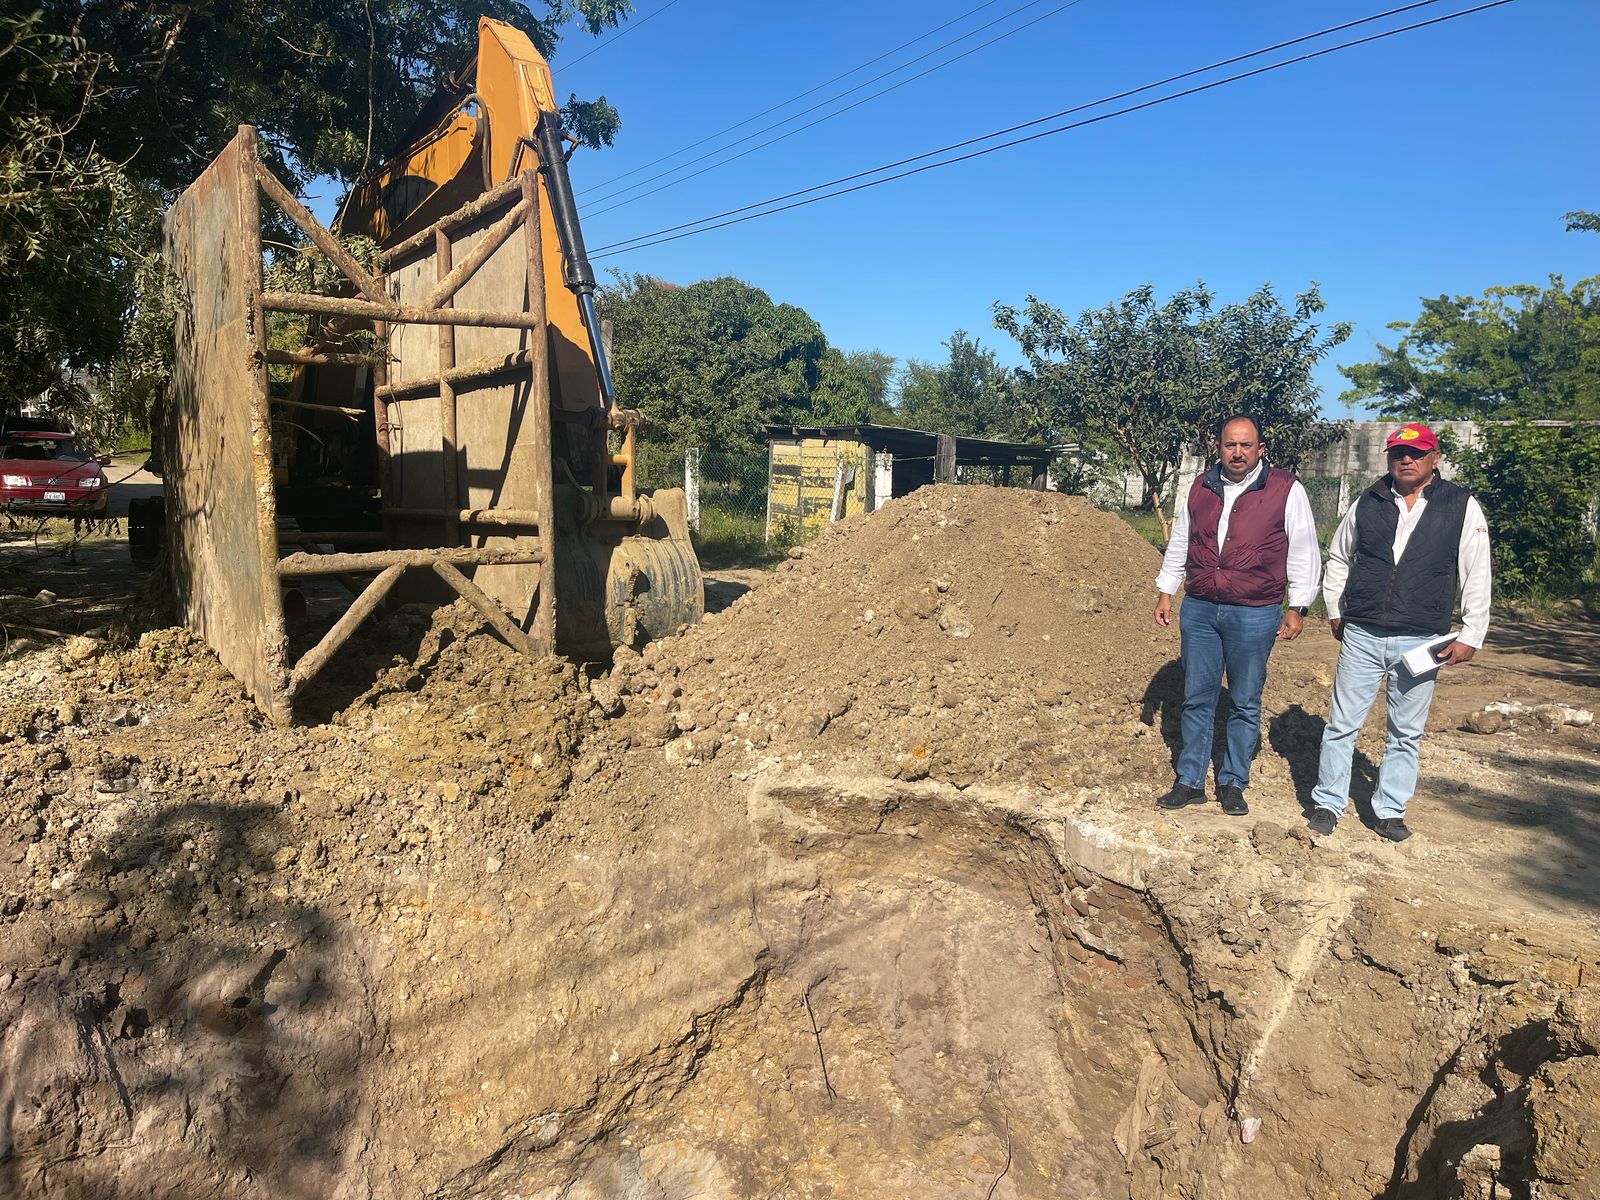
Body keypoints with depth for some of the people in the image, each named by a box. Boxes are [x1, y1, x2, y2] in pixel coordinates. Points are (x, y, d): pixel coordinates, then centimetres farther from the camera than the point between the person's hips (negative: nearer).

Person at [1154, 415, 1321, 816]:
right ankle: (1190, 782, 18)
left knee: (1245, 704, 8)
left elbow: (1303, 553, 1)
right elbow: (1179, 544, 17)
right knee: (1197, 699, 9)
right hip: (1198, 609, 3)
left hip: (1254, 614, -3)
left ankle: (1233, 783, 20)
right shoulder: (1201, 488, 9)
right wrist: (1165, 592, 14)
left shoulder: (1286, 490, -2)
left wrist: (1297, 607, -2)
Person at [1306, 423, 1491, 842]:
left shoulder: (1461, 506, -1)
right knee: (1342, 724, 4)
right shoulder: (1368, 503, 4)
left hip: (1421, 642, -1)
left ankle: (1390, 812, 22)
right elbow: (1338, 559, 17)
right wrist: (1334, 612, 13)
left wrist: (1470, 635, -3)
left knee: (1406, 733, 9)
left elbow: (1476, 576, 1)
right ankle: (1327, 804, 16)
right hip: (1361, 637, 1)